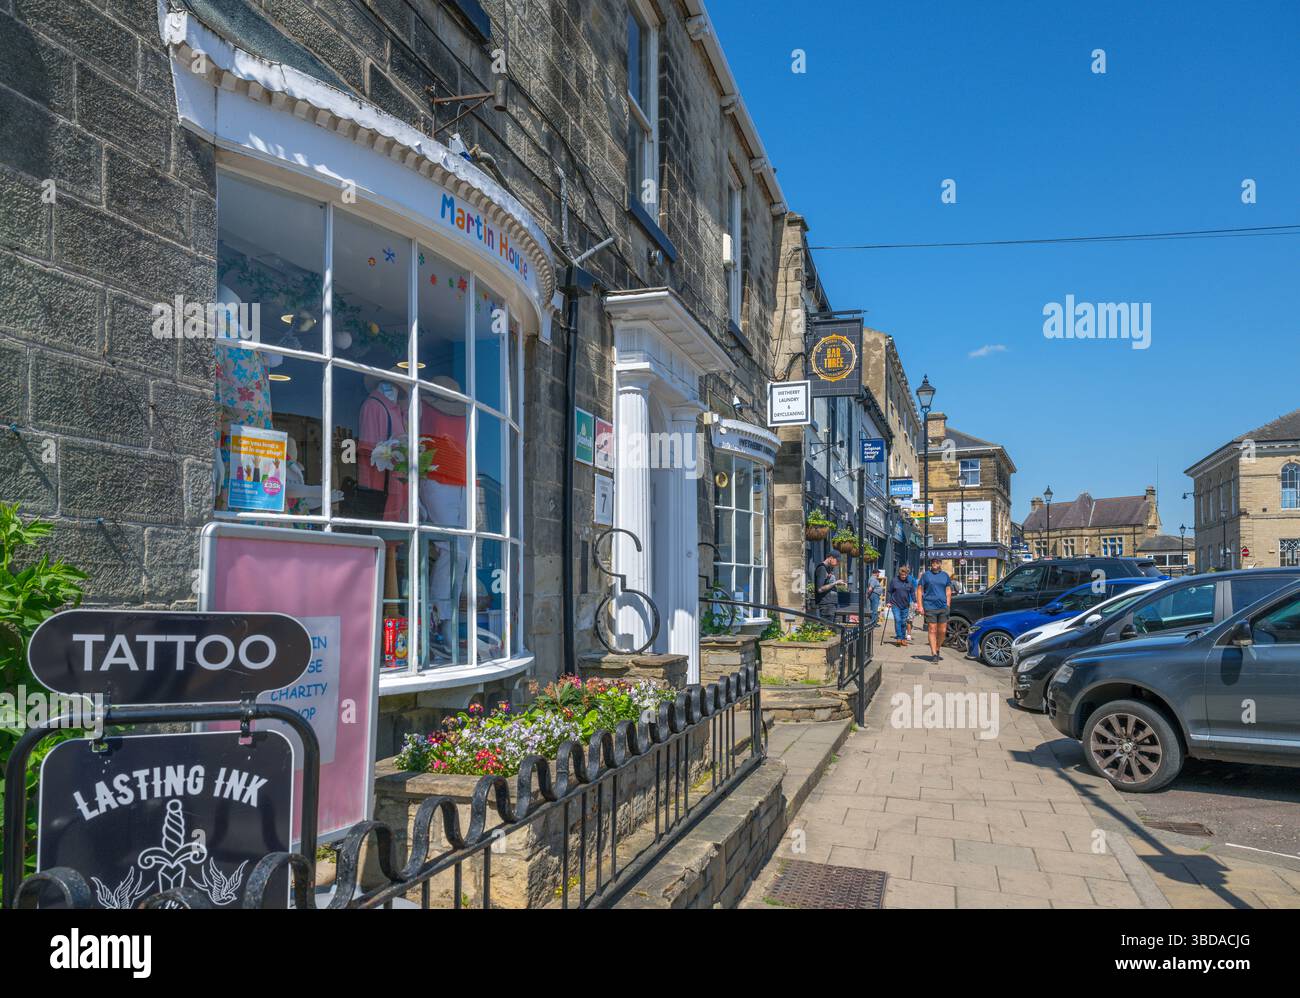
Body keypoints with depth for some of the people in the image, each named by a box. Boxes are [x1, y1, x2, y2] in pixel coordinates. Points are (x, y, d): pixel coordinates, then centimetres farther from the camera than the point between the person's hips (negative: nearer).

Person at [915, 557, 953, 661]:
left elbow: (948, 591, 14)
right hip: (930, 607, -3)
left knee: (943, 631, 4)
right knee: (932, 630, -3)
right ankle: (934, 653, 0)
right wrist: (920, 606, -4)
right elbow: (919, 590, 3)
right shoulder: (925, 575, 4)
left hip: (943, 607, 3)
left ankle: (937, 649, 24)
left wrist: (948, 605, 4)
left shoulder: (945, 575, 12)